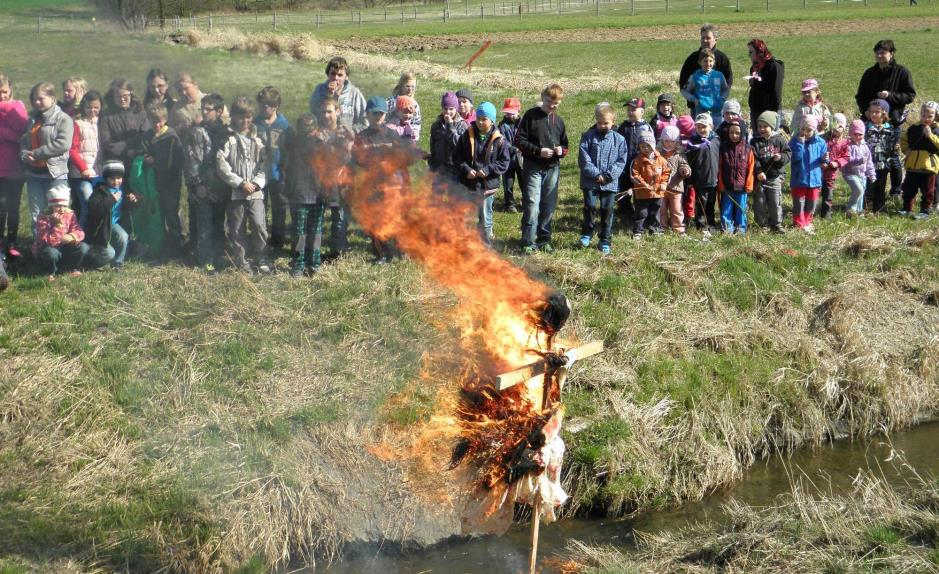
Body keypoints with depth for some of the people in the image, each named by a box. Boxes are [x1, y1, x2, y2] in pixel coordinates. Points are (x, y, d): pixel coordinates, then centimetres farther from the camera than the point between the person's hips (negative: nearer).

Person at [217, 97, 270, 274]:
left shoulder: (258, 139, 9)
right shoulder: (228, 139, -1)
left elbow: (264, 164, 6)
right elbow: (221, 165, -8)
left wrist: (256, 183, -9)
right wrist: (241, 183, -11)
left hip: (256, 191, 1)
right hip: (235, 191, -1)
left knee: (259, 225, -9)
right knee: (237, 229, 4)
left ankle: (261, 259, 4)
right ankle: (241, 261, 14)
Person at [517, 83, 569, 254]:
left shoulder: (558, 121, 10)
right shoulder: (531, 116, -4)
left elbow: (565, 144, 20)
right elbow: (520, 140, -6)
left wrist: (562, 150, -4)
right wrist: (538, 151, -17)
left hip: (553, 169, 5)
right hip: (533, 168, -5)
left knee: (549, 207, 8)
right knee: (532, 206, -10)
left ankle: (544, 240, 19)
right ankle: (528, 242, -5)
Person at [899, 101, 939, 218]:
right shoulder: (914, 128, 5)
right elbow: (903, 140, 19)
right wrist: (906, 150, 3)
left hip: (928, 165, -4)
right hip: (913, 165, 4)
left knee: (927, 191, 5)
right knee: (908, 188, 13)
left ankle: (925, 210, 14)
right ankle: (907, 208, 25)